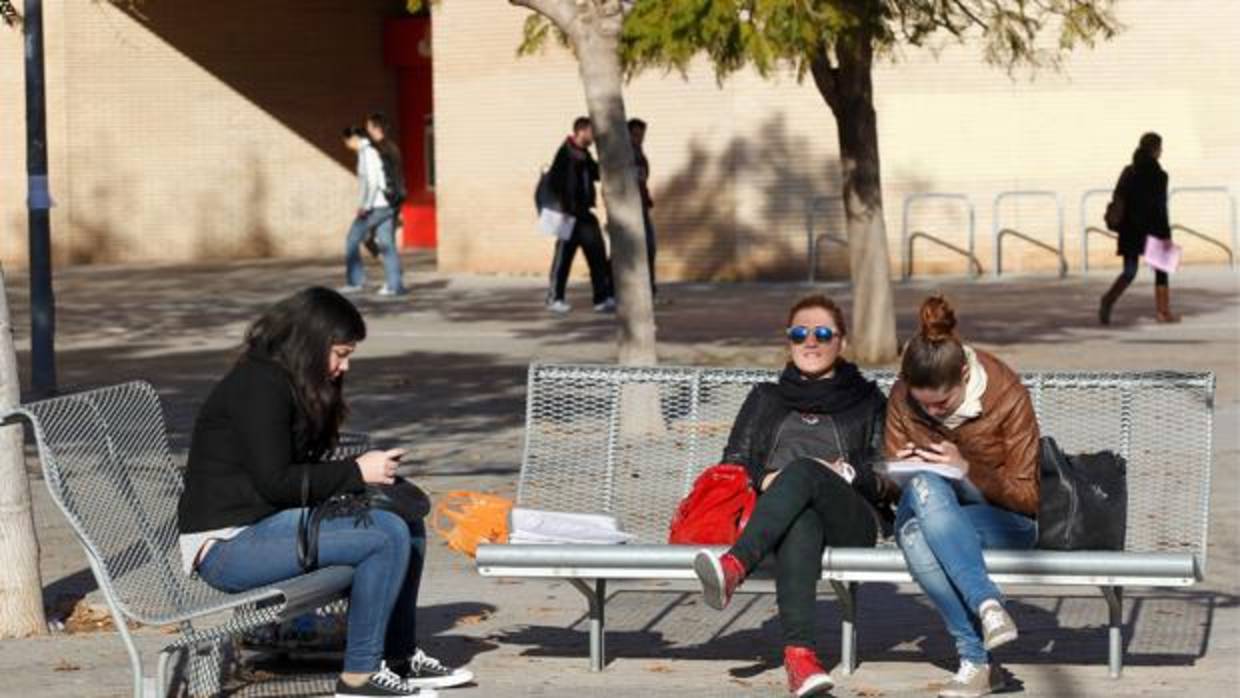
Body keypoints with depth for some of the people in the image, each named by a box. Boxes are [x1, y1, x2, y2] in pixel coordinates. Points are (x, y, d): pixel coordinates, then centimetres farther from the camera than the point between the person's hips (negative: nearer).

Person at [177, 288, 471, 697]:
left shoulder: (289, 385, 17)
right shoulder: (260, 387, -15)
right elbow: (273, 481, -19)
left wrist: (364, 473, 1)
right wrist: (355, 472, -14)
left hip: (264, 522, 11)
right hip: (228, 542, -11)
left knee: (407, 528, 5)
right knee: (385, 541, -22)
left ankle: (400, 658, 15)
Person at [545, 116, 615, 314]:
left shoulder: (585, 155, 13)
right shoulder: (565, 153, -13)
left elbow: (597, 173, 24)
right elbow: (552, 181, -17)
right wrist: (563, 205, -17)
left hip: (583, 213, 8)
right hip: (569, 215, -8)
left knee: (597, 253, 4)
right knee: (564, 255, 0)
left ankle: (603, 298, 7)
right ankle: (555, 298, 9)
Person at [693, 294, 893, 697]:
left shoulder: (867, 402, 24)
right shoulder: (765, 400, 30)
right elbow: (732, 465, 18)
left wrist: (846, 473, -9)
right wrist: (764, 480, -4)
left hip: (853, 522, -1)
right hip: (775, 512, 1)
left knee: (803, 471, -37)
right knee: (801, 522, -41)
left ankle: (734, 567, -59)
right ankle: (799, 652, -63)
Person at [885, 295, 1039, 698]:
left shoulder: (1007, 396, -13)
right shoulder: (902, 399, -3)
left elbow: (1028, 498, -10)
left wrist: (967, 469, -26)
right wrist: (900, 469, -17)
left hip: (1005, 523, -3)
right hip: (925, 515, 3)